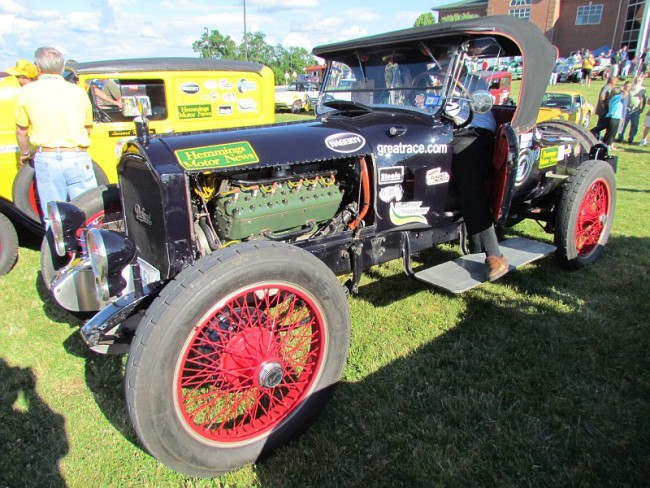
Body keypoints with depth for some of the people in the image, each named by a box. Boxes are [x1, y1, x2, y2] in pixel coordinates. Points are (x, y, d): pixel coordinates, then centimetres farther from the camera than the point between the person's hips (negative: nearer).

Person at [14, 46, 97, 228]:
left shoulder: (27, 92, 1)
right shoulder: (78, 92, 3)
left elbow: (21, 131, 7)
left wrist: (25, 153, 25)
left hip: (46, 159, 1)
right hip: (77, 158, 0)